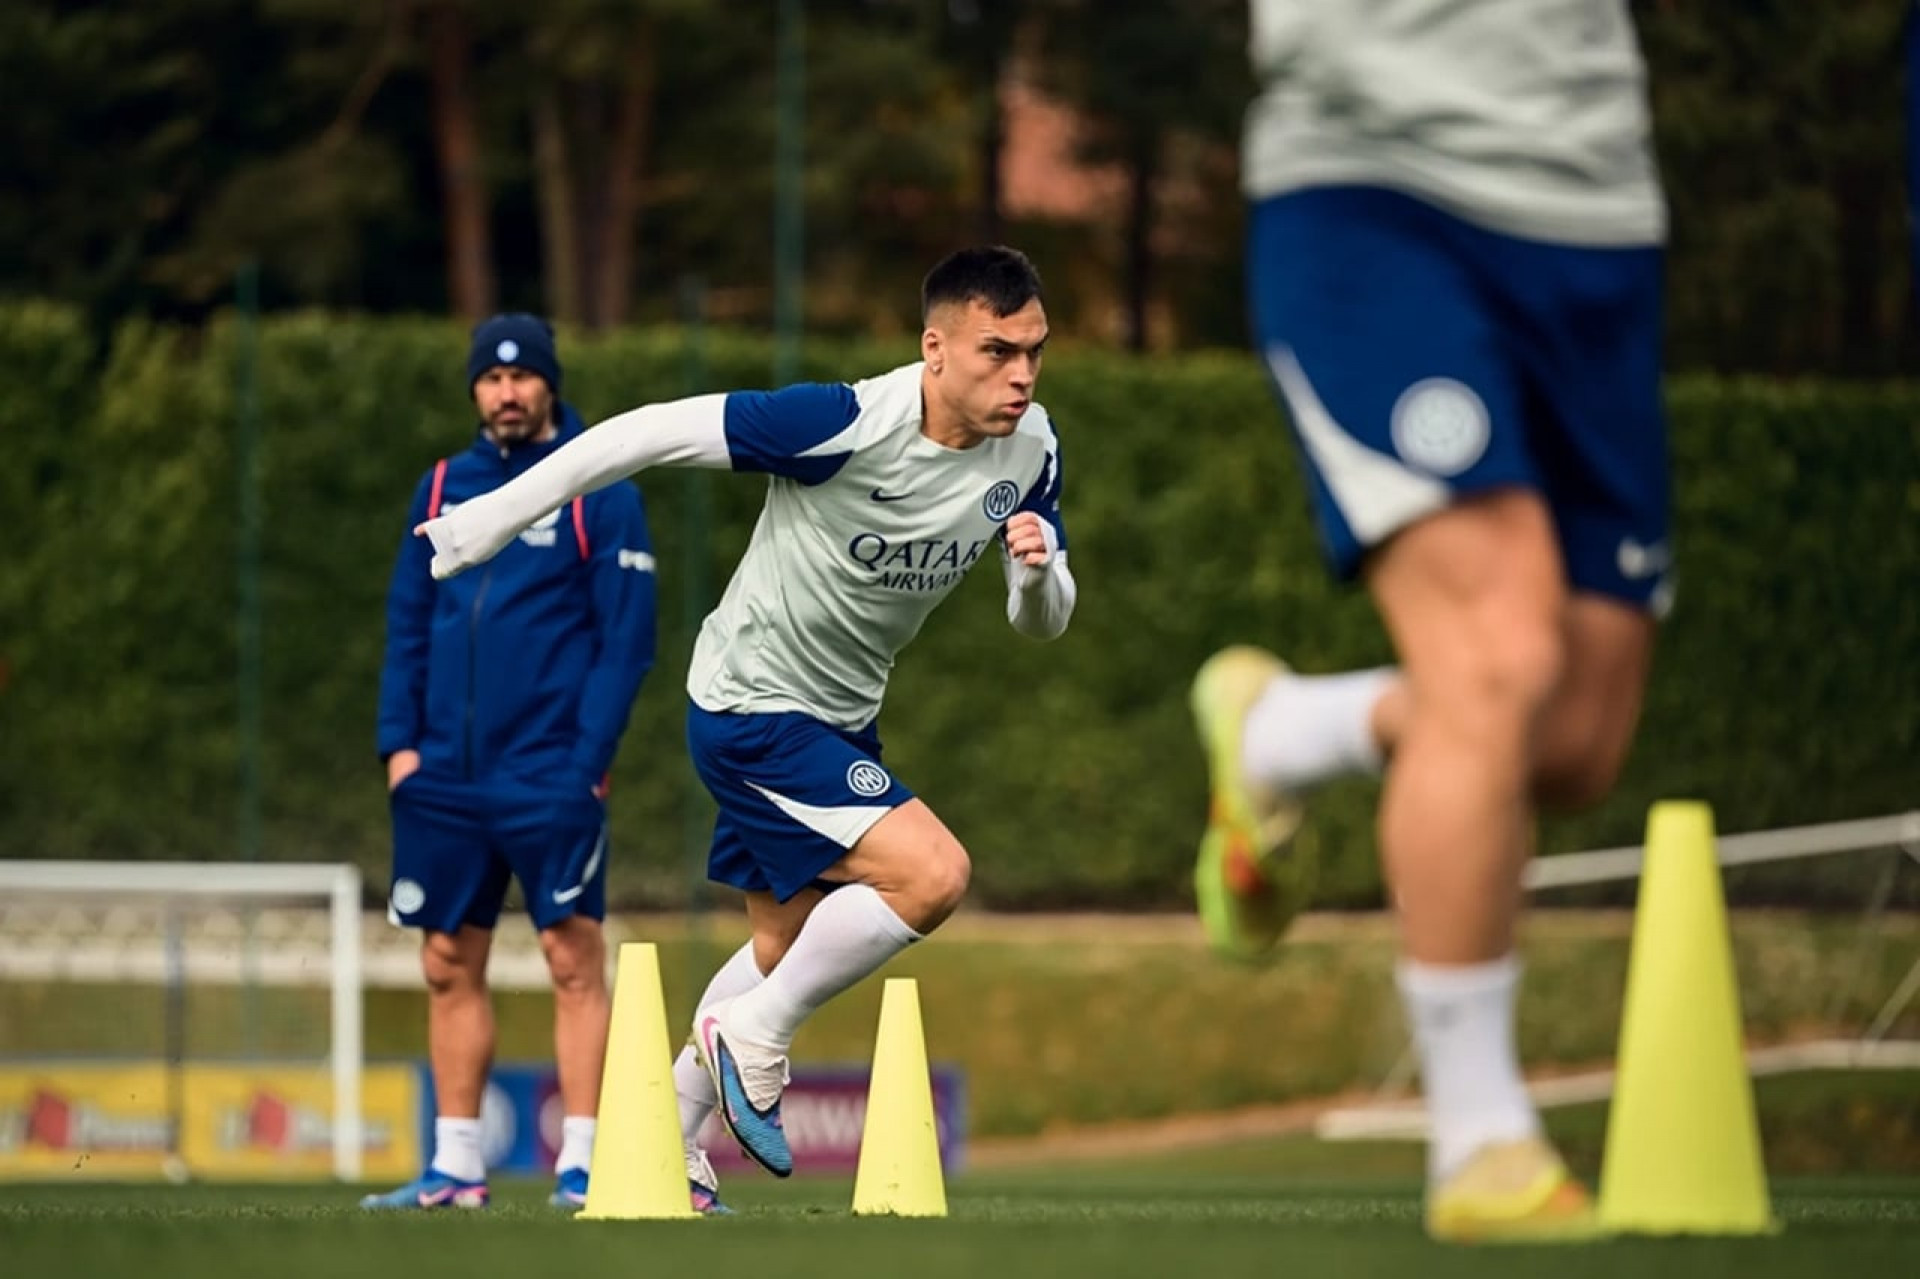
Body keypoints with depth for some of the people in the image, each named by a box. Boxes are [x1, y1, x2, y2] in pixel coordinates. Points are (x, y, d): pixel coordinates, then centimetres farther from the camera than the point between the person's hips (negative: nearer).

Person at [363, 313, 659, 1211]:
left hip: (549, 776, -5)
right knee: (449, 964, 6)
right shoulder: (442, 490, 13)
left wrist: (589, 760, -12)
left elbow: (626, 640, -5)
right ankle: (455, 1165, 11)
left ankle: (580, 1162, -6)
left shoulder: (599, 495, -1)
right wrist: (398, 740, 3)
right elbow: (407, 626, 14)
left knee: (573, 957, -7)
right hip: (445, 778, 5)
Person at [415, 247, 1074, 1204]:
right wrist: (494, 517, -20)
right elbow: (651, 433, -23)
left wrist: (1040, 570, -24)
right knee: (932, 871, -22)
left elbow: (1041, 622, 1)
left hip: (836, 720, 8)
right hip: (749, 705, -8)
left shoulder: (1029, 450, -7)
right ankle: (754, 1039, -4)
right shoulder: (848, 424, -29)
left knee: (787, 945, 20)